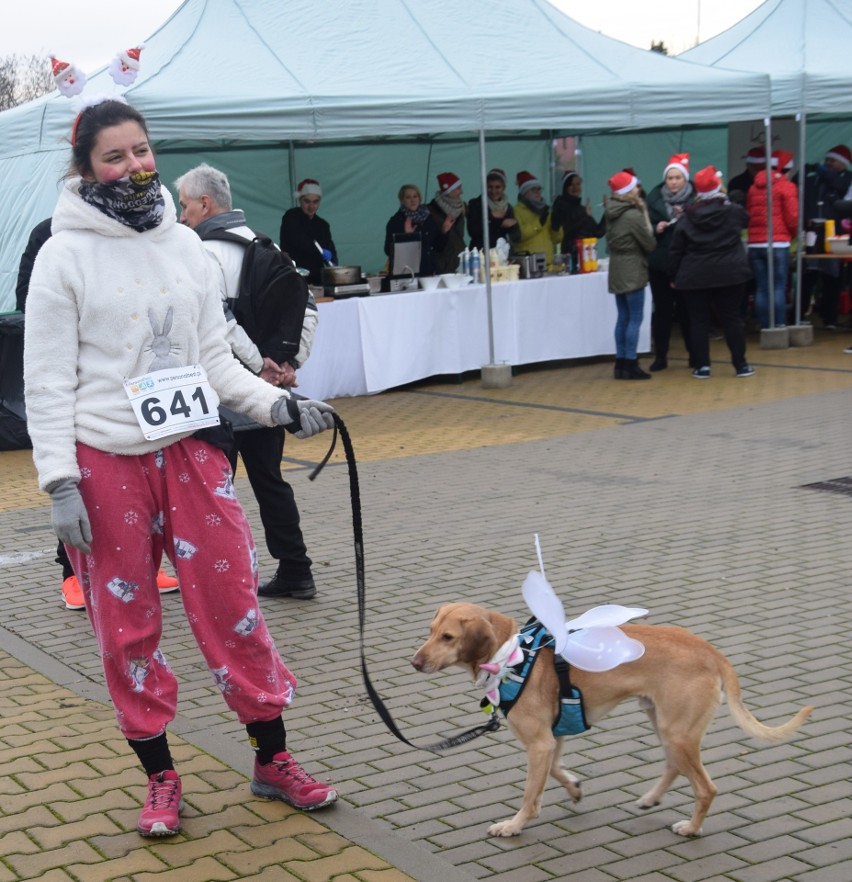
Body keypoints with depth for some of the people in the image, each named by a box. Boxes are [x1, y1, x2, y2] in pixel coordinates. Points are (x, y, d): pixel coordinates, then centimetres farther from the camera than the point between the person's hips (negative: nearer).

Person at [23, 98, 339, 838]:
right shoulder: (66, 256, -5)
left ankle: (274, 761, 19)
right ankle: (160, 777, 22)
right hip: (107, 462, -3)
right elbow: (48, 381, -7)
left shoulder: (185, 245, 8)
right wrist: (61, 484, -12)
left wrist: (278, 405, -2)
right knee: (128, 625, 7)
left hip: (191, 451, 3)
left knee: (234, 605, 5)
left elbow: (213, 356, 11)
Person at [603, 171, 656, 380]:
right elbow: (650, 244, -11)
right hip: (633, 271, -8)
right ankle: (630, 365, -2)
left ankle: (621, 363, 13)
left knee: (623, 318, 12)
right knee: (635, 319, -3)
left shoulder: (612, 213, 7)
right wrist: (646, 216, -2)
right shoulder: (633, 215, -16)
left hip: (617, 271, 8)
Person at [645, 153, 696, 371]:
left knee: (686, 310, 5)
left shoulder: (695, 198, -5)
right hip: (660, 264, 2)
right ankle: (660, 356, 13)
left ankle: (694, 354, 19)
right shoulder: (654, 198, 2)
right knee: (662, 310, 6)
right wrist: (655, 229, -16)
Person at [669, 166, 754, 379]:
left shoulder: (687, 218, -1)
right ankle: (741, 365, 9)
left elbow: (676, 250, 1)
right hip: (730, 273, 1)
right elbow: (745, 219, 24)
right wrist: (726, 199, 31)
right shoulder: (733, 211, -1)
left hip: (695, 277, 0)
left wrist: (674, 275, 10)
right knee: (731, 318, 6)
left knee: (699, 321, 5)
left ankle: (703, 366, 4)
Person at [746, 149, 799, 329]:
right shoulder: (786, 186, -3)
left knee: (761, 289, 6)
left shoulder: (754, 187, 14)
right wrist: (792, 235, 10)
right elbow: (792, 218, -7)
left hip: (755, 244, 5)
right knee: (779, 288, -4)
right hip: (778, 245, -5)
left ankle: (765, 328, 6)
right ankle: (780, 328, -8)